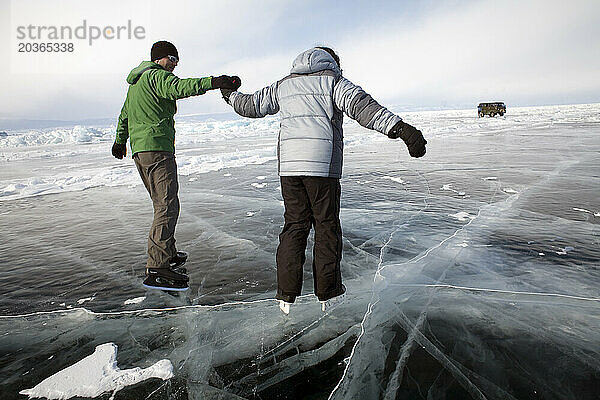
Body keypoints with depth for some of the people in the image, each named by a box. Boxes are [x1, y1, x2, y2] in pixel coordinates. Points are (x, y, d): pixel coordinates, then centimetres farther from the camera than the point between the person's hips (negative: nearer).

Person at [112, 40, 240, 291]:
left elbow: (124, 115, 37)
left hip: (139, 151, 11)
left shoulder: (136, 82, 27)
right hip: (157, 148, -11)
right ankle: (157, 270, -20)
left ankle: (168, 255, 27)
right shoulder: (156, 76, -4)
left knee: (162, 205, 17)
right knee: (167, 207, -15)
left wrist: (120, 142, 49)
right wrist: (213, 82, -40)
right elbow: (178, 88, -28)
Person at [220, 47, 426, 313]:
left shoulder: (284, 85, 20)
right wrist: (398, 127, -23)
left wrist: (230, 96, 51)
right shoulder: (333, 80, 6)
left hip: (288, 164, 4)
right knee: (326, 226, 7)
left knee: (294, 225, 11)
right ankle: (328, 294, 16)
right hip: (322, 166, -4)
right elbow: (360, 105, -12)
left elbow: (251, 105, 29)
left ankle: (286, 296, 12)